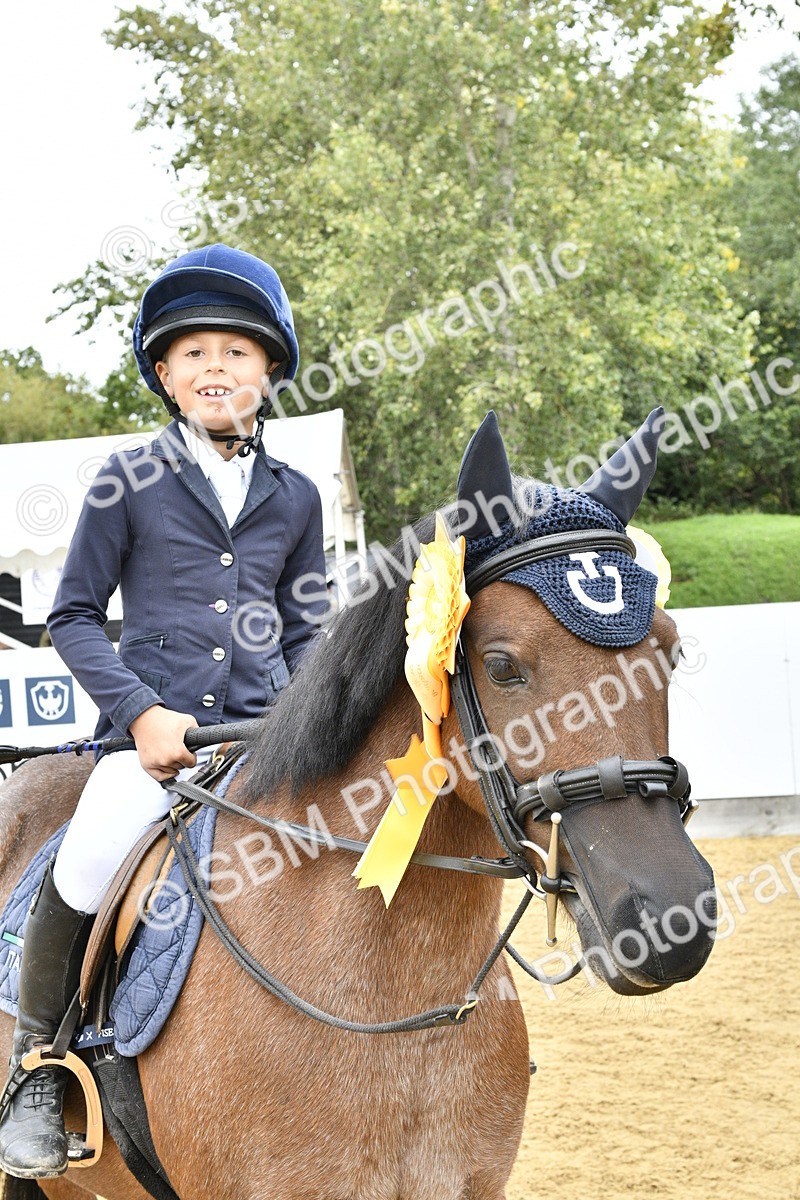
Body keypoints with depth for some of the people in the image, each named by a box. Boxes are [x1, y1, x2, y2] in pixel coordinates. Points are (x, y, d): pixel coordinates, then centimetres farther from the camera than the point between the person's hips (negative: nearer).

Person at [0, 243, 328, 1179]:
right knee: (85, 873, -28)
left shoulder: (294, 498, 15)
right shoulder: (128, 483, 6)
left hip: (264, 735, 3)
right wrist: (142, 712, -8)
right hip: (151, 731, -3)